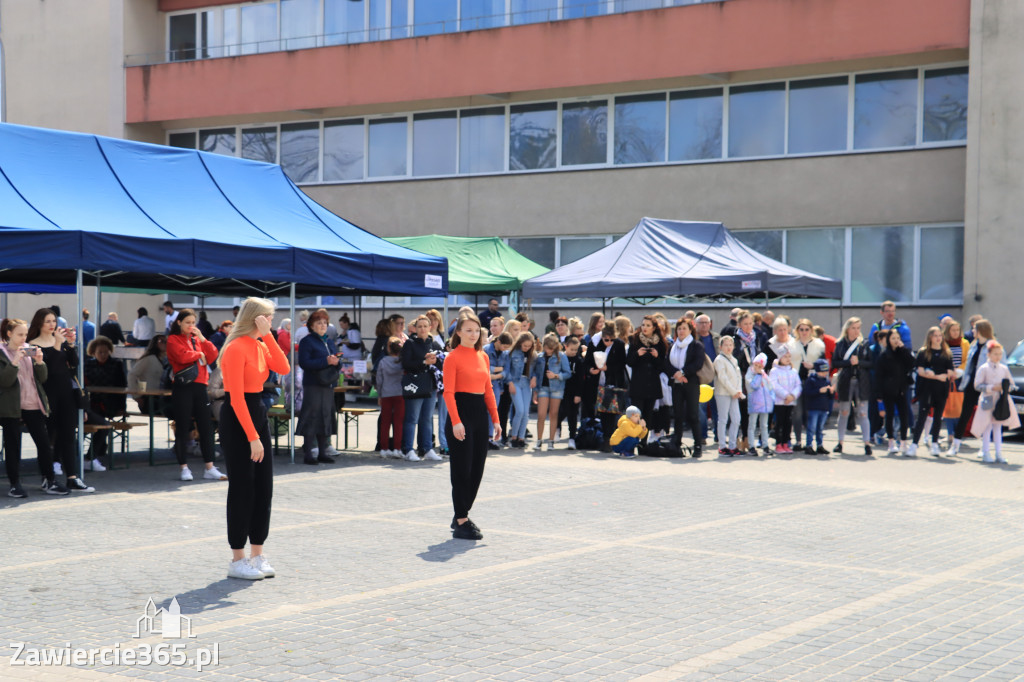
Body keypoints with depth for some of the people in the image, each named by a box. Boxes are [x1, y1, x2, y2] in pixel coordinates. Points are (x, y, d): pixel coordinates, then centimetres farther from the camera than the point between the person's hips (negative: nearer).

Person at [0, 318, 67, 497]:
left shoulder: (30, 351, 11)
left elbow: (42, 378, 9)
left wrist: (39, 362, -8)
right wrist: (15, 362, -22)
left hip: (34, 405, 4)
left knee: (44, 442, 2)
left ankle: (48, 482, 9)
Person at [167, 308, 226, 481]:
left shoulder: (197, 339, 18)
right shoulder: (173, 340, 1)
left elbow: (213, 356, 7)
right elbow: (182, 356, -16)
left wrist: (202, 339, -1)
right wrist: (199, 354, 0)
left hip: (200, 387, 5)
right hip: (183, 388, -5)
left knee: (206, 427, 4)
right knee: (182, 428, 0)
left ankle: (210, 468, 8)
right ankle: (184, 468, 6)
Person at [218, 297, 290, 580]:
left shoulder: (260, 345, 11)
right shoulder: (237, 349, -16)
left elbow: (284, 368, -5)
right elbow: (236, 398, -20)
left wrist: (268, 335, -9)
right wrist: (252, 437, -23)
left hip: (258, 414, 9)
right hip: (237, 419, -9)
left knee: (264, 487, 9)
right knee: (242, 488, -4)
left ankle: (257, 555, 16)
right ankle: (237, 561, 5)